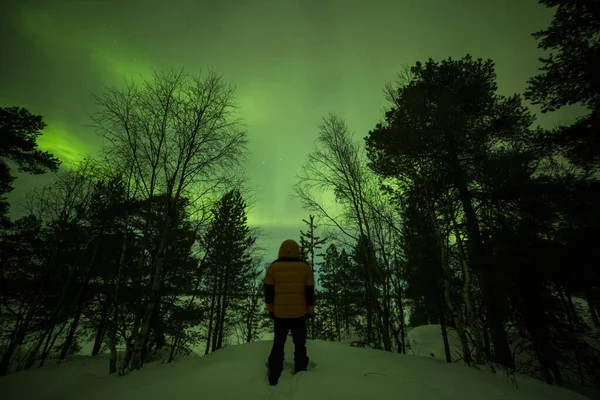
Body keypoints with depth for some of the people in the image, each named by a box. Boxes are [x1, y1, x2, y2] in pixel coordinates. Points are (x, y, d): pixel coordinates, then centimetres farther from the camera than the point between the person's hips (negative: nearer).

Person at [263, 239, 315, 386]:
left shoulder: (273, 267, -4)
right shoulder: (305, 267, -5)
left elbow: (268, 291, -2)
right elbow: (309, 292, -3)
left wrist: (270, 310, 7)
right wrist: (310, 311, 6)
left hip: (279, 313, 1)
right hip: (299, 313, 0)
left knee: (278, 345, 14)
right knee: (300, 345, 15)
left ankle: (274, 378, 17)